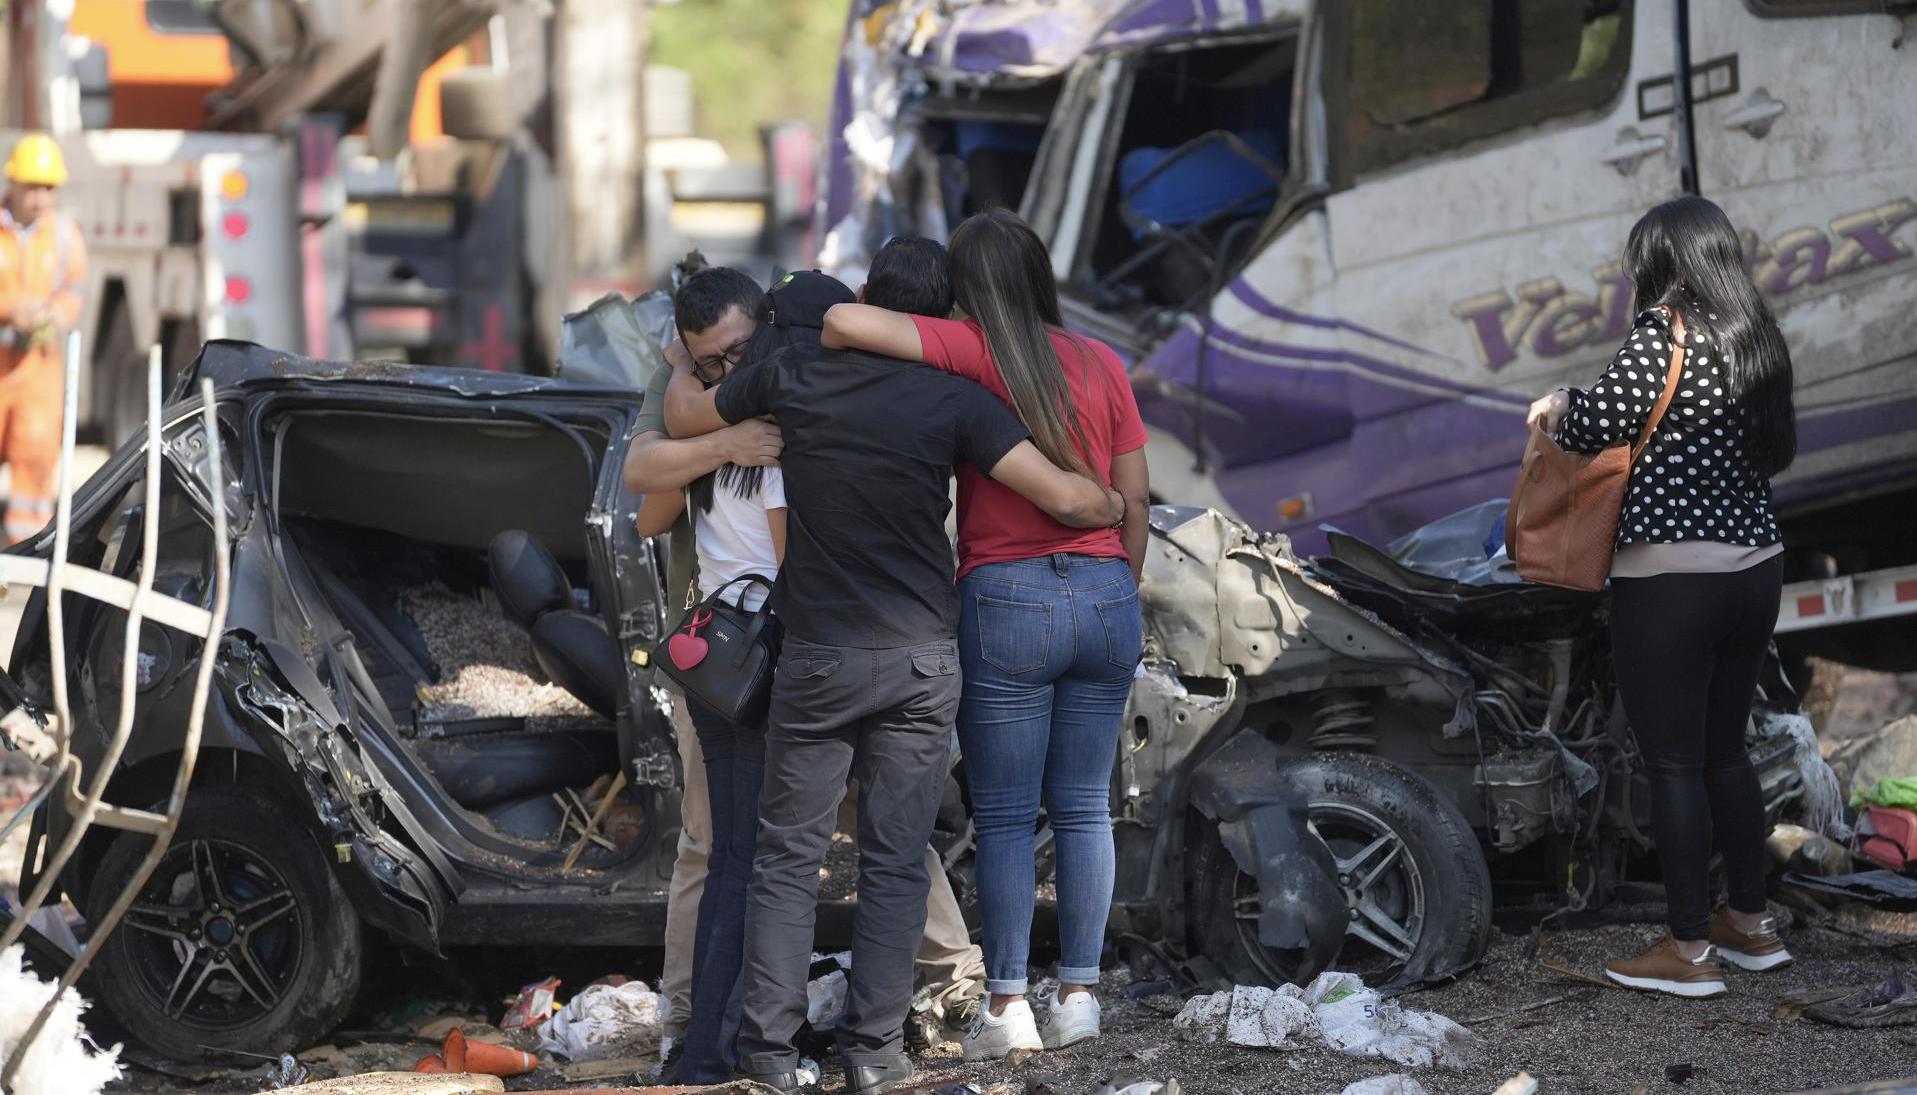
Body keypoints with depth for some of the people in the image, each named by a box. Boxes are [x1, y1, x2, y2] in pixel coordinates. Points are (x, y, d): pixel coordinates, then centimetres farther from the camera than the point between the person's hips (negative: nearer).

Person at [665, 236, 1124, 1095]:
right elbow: (1065, 498, -14)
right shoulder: (955, 403, -9)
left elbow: (681, 420, 14)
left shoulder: (793, 381, -3)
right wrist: (1118, 507, 8)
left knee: (788, 854, 7)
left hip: (817, 660, 1)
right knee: (895, 859, 5)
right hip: (921, 661, -1)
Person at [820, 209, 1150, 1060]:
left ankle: (1007, 1005, 2)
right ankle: (1078, 993, 11)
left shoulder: (969, 352, -9)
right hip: (1104, 596, 4)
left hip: (1006, 602, -4)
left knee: (1005, 816, 4)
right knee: (1084, 809, 11)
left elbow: (844, 321, -22)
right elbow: (1134, 498, 7)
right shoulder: (1101, 364, 5)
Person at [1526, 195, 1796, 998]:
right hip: (1755, 567, 8)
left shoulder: (1665, 335, -14)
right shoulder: (1757, 343, 9)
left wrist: (1556, 409, 3)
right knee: (1725, 751, 19)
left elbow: (1595, 425, -21)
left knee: (1674, 763, 0)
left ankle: (1689, 951, 3)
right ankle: (1750, 925, 26)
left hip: (1671, 578, -8)